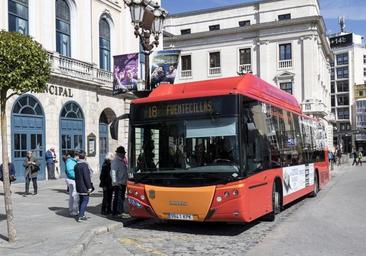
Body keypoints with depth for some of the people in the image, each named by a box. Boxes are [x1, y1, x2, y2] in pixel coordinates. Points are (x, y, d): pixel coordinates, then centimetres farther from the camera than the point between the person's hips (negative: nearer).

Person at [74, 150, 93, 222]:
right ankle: (80, 216, -8)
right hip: (84, 187, -9)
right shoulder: (84, 165, -19)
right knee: (85, 200, -3)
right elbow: (87, 177, -21)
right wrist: (89, 187, -16)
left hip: (79, 186, 9)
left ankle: (82, 215, 24)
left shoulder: (76, 165, 9)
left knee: (81, 200, 16)